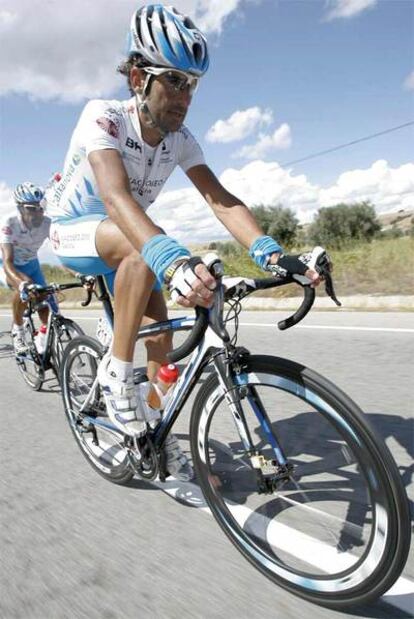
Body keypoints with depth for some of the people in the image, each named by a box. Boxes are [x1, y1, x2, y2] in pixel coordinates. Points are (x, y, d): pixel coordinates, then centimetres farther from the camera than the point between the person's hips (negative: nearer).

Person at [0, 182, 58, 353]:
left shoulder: (48, 223, -23)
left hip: (31, 264, 4)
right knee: (26, 286, -35)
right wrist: (22, 283, -59)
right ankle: (17, 331, -14)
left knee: (46, 306, -10)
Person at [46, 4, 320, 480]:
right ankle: (116, 372, -22)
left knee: (161, 334, -3)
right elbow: (115, 196, -47)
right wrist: (173, 260, -65)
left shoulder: (180, 139, -13)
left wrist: (271, 253, -42)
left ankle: (161, 441, 14)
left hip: (125, 239, 6)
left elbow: (220, 199, -24)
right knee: (144, 249, -38)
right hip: (74, 231, -5)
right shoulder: (103, 117, -29)